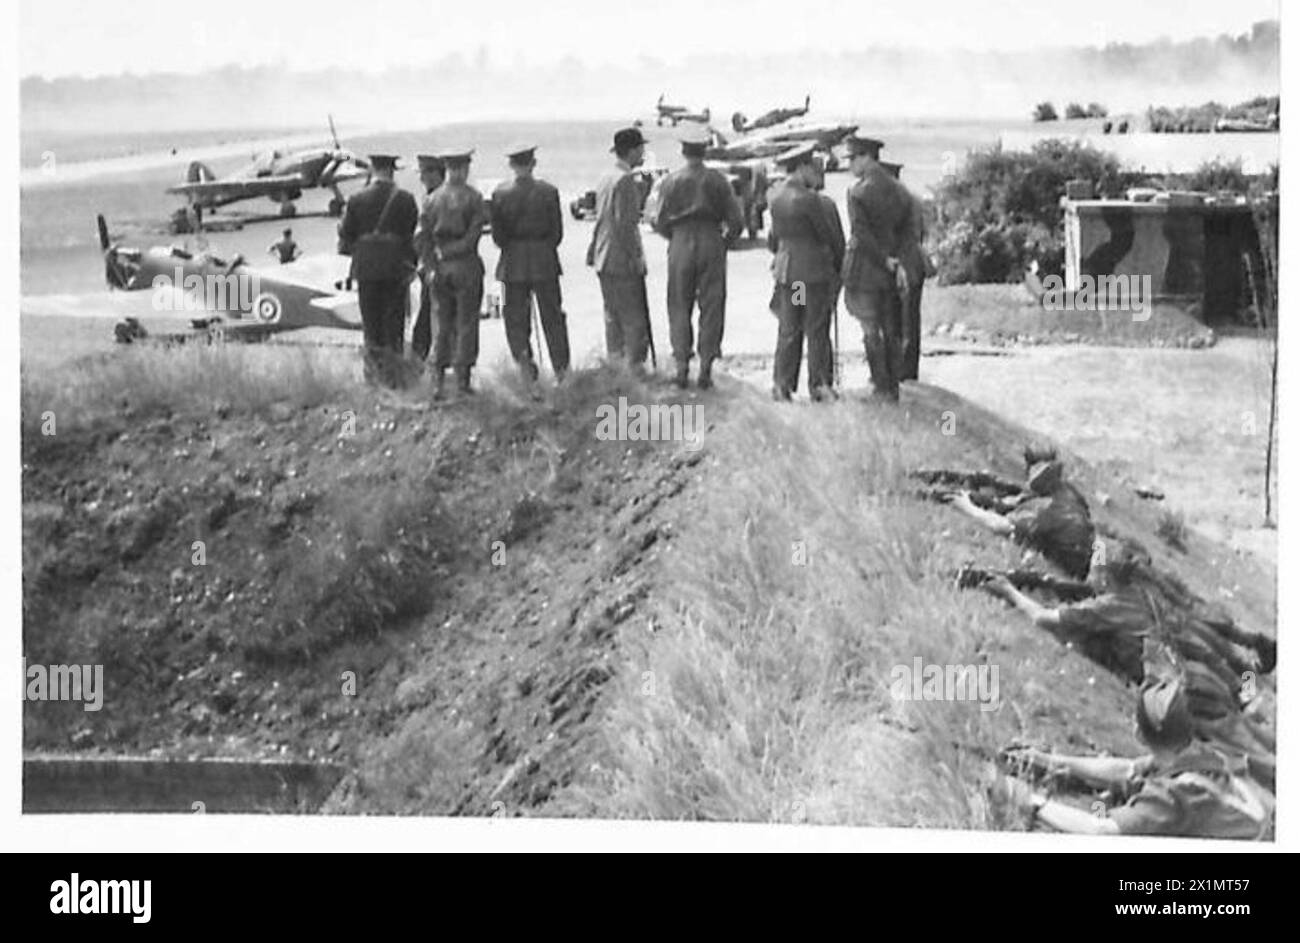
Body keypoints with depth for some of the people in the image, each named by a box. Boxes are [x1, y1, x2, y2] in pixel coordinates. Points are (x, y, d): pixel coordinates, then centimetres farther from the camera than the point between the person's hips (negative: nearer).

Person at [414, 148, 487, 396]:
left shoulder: (432, 199, 5)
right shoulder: (473, 197, -6)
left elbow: (421, 236, 2)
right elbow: (474, 233, -13)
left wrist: (430, 266, 1)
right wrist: (454, 251, -5)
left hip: (440, 268, 4)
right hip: (466, 265, -4)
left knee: (444, 325, 11)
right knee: (466, 324, 3)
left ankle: (438, 380, 6)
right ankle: (462, 380, 1)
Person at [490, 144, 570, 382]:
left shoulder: (500, 194, -6)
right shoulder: (548, 191, -7)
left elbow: (497, 235, -2)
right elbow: (557, 231, -2)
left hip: (513, 263, 0)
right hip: (544, 262, 0)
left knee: (515, 317, 9)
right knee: (552, 316, 9)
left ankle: (522, 354, -12)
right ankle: (561, 368, 11)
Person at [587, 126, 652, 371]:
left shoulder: (605, 179, 13)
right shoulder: (625, 180, -16)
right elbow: (625, 224, -20)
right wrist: (636, 257, -16)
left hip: (604, 260, 9)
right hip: (623, 260, -9)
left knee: (613, 316, 13)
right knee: (634, 318, -5)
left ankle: (614, 363, 17)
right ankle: (633, 366, -6)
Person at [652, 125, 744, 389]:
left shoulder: (671, 181, -2)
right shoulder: (717, 180, -3)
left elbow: (660, 222, 0)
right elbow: (736, 221, -3)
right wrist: (724, 241, 14)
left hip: (680, 247, 0)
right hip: (712, 246, 0)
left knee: (680, 308, 9)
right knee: (711, 308, 6)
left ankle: (682, 367, 6)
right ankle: (706, 369, 3)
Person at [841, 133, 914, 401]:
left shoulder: (857, 192, -15)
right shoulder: (899, 190, 5)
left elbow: (861, 235, -19)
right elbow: (906, 231, 3)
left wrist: (888, 262, -11)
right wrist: (896, 262, -3)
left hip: (864, 269, -6)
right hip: (889, 273, 6)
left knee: (872, 332, 2)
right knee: (892, 332, 11)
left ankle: (882, 387, 3)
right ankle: (893, 388, 16)